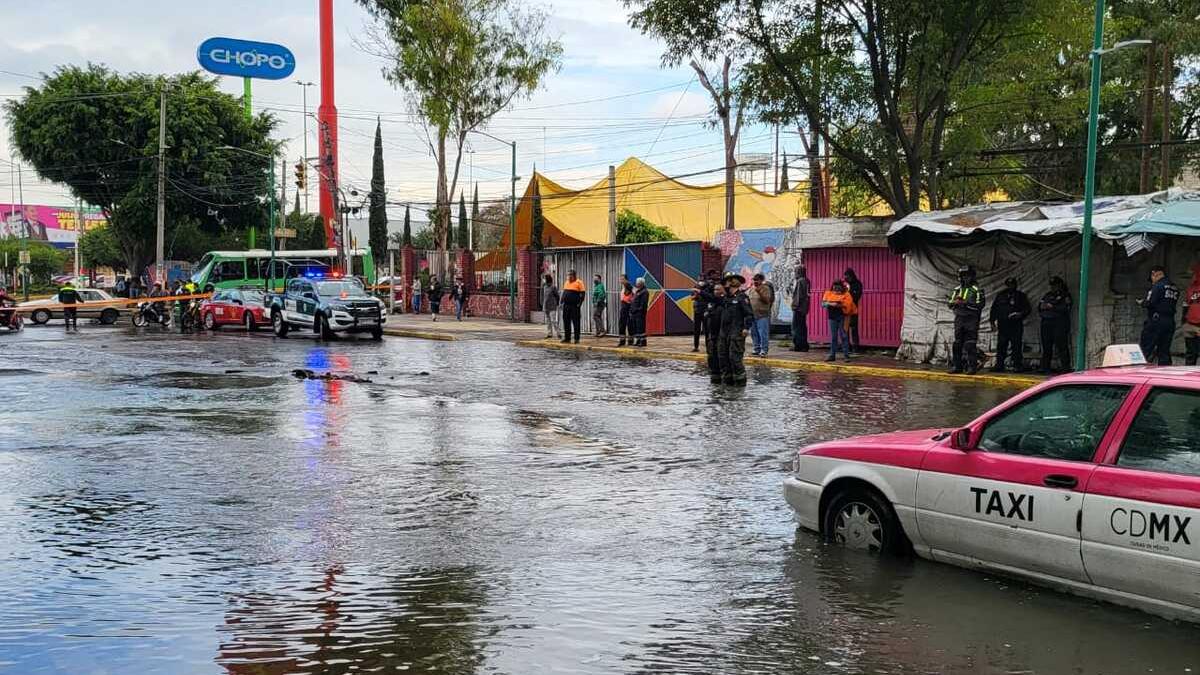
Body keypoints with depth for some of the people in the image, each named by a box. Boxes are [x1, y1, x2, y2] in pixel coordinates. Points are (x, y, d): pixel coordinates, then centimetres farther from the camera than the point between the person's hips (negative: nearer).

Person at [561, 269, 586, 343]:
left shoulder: (578, 283, -5)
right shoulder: (566, 283, 16)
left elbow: (582, 294, -8)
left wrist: (579, 303, -16)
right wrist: (562, 302, 13)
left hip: (574, 306, -7)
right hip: (566, 305, 7)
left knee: (576, 323, -3)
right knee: (566, 322, 8)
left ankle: (576, 339, 1)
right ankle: (567, 338, 16)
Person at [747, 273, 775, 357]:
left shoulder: (765, 288, -6)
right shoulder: (751, 289, 15)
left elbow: (767, 300, -17)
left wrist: (759, 292, -24)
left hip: (762, 315, -7)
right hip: (752, 315, 7)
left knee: (763, 333, -8)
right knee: (754, 333, 11)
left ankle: (764, 350, -4)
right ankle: (757, 349, 21)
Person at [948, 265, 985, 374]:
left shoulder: (977, 290, -2)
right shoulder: (957, 289, 15)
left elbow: (979, 305, -12)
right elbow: (950, 304, 14)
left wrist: (965, 303, -19)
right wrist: (955, 302, -9)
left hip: (972, 319, -5)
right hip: (959, 318, 5)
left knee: (970, 344, -9)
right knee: (958, 343, 6)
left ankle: (972, 366, -9)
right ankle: (957, 365, 11)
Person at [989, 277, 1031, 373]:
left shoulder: (1021, 296, 9)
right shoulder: (1000, 295, 16)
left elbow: (1028, 309, 5)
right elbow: (994, 309, 17)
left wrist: (1021, 314, -15)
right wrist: (992, 321, 8)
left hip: (1016, 326, -2)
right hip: (1003, 326, 3)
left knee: (1016, 347, -5)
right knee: (1001, 347, 2)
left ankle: (1018, 365, -2)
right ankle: (999, 365, 6)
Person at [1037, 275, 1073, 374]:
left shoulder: (1066, 295, 3)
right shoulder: (1048, 295, 23)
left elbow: (1065, 308, -11)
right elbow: (1040, 304, 16)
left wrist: (1052, 307, -12)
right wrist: (1042, 306, -7)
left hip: (1060, 323, -6)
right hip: (1046, 322, 6)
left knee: (1061, 345, -10)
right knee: (1046, 346, 7)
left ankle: (1065, 367, -9)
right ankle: (1045, 366, 11)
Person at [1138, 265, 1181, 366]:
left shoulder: (1157, 286, -9)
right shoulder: (1175, 288, 14)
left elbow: (1150, 303, -17)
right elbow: (1173, 305, 15)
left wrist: (1142, 303, 4)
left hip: (1156, 320, -8)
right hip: (1170, 322, 8)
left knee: (1146, 349, -6)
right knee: (1164, 351, 11)